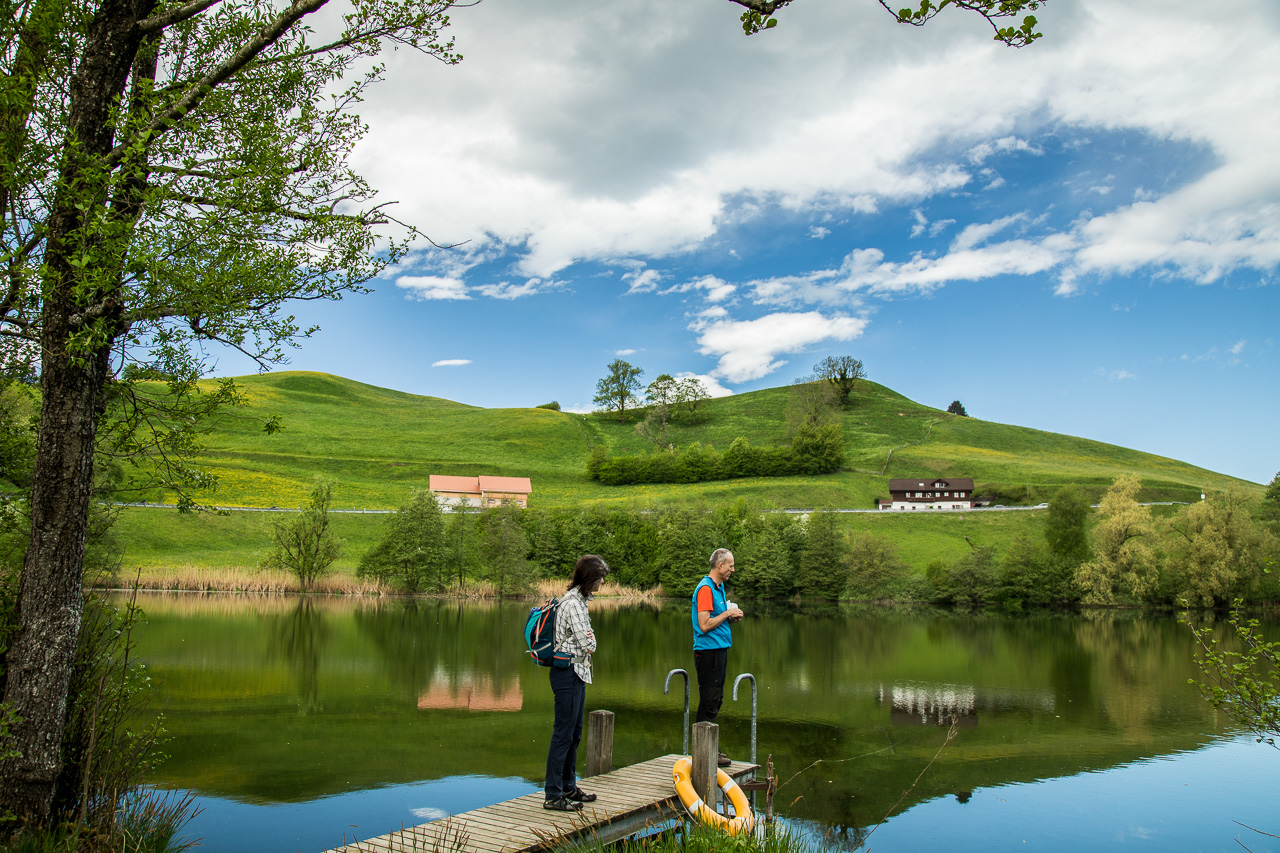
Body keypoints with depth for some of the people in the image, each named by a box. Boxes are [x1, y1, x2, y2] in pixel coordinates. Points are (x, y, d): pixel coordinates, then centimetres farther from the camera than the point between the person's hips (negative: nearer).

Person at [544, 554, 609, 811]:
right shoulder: (573, 603, -19)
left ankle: (568, 787, 28)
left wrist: (588, 639, 0)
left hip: (577, 673, 10)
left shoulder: (579, 600, 13)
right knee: (563, 734, -5)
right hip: (568, 672, -10)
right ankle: (553, 796, 2)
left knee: (574, 733, 17)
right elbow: (587, 643, -20)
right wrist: (591, 640, 0)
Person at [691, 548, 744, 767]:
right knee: (709, 702, -5)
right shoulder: (705, 588, -16)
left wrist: (731, 617, 7)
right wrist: (728, 613, -14)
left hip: (719, 649, 10)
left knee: (715, 700, 15)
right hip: (708, 651, -10)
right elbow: (705, 625, -23)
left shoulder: (719, 587, 15)